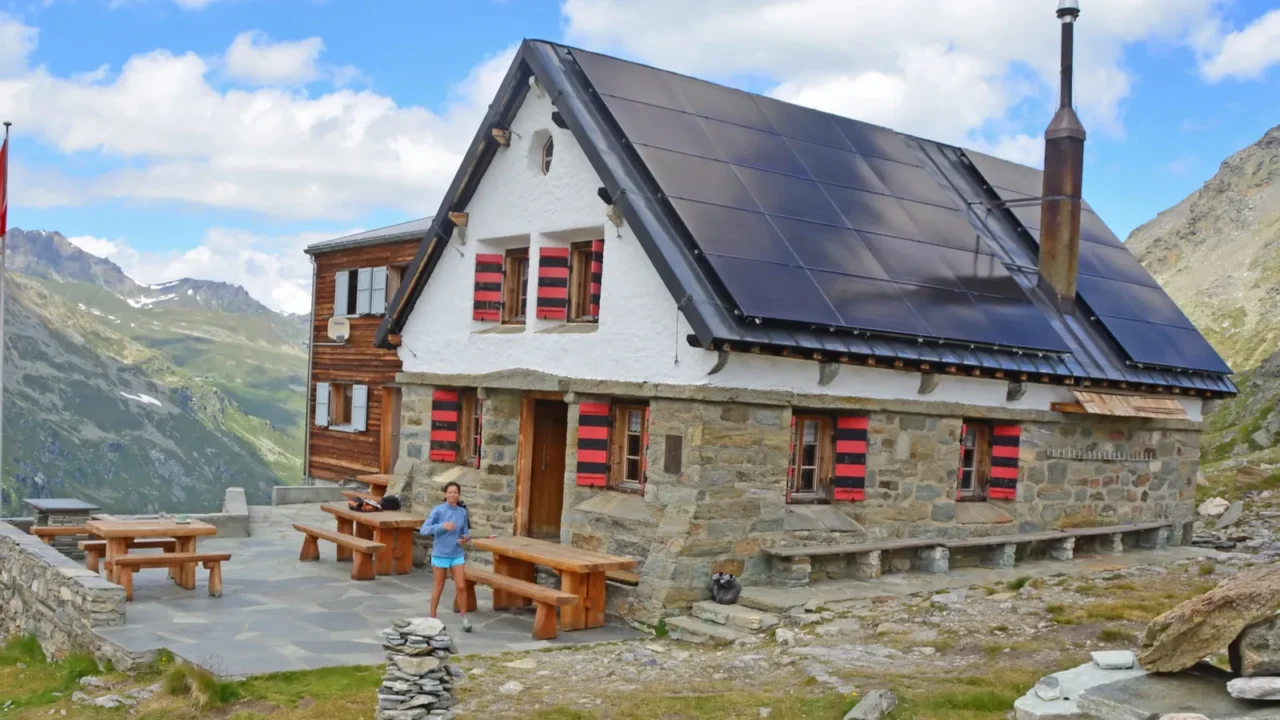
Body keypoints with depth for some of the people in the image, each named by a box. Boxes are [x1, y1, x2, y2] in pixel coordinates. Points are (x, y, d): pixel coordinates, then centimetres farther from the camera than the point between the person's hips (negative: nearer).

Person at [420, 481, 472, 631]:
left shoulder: (462, 512, 2)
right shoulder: (438, 510, -10)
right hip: (440, 554, -3)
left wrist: (465, 538, -12)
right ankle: (432, 617, 23)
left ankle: (464, 616, 14)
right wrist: (442, 526, -27)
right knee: (439, 586, 8)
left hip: (457, 554, 3)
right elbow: (424, 530, -15)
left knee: (461, 586, 0)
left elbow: (466, 532, 11)